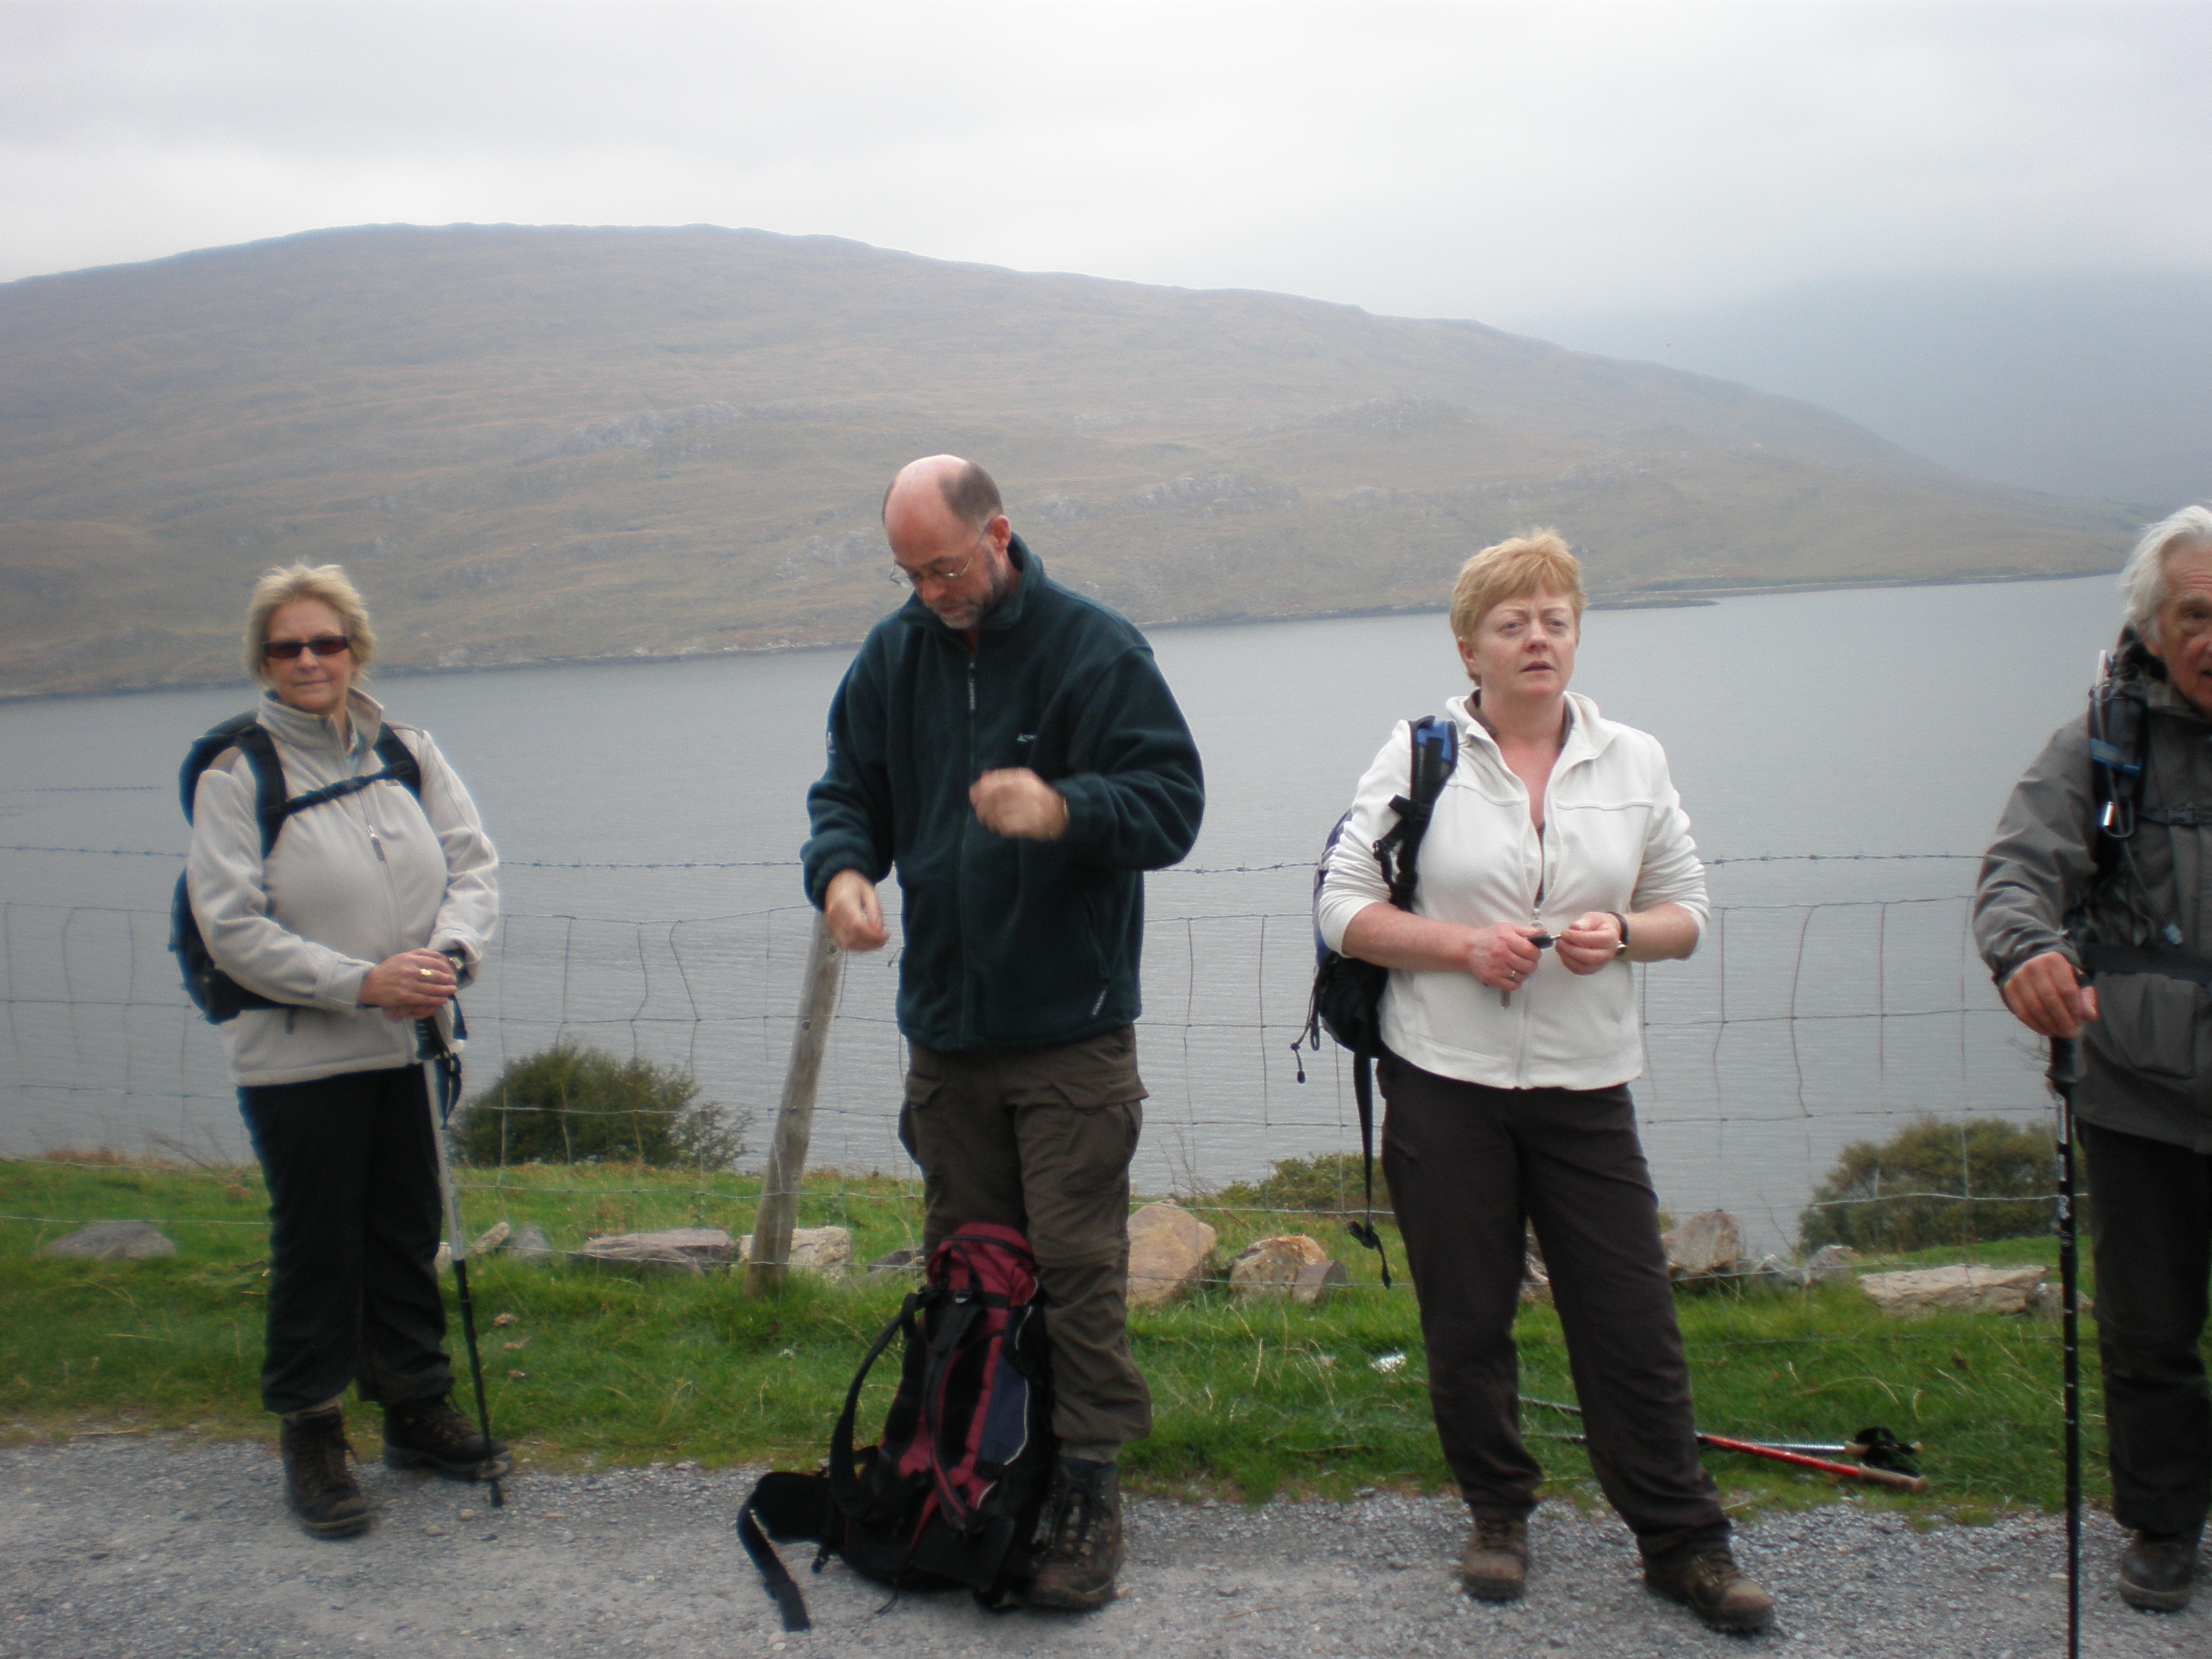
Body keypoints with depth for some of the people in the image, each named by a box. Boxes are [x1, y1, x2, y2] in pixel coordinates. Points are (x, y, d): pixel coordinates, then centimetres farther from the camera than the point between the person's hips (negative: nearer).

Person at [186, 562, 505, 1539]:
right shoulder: (236, 772, -8)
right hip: (297, 1057, -4)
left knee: (407, 1235, 14)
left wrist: (450, 951, -17)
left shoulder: (407, 752, 6)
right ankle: (311, 1439, 17)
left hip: (409, 1047, 4)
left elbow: (472, 863, 4)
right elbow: (232, 925, -13)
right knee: (316, 1248, 3)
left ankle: (416, 1411, 30)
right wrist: (361, 982, -20)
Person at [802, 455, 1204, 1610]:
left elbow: (1172, 802, -12)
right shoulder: (893, 657, 8)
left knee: (1076, 1262, -5)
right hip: (944, 1027, 5)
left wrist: (1063, 810, -31)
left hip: (1071, 1032, -5)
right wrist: (841, 866, -9)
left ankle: (1087, 1487, 5)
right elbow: (849, 790, 14)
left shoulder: (1096, 649, -7)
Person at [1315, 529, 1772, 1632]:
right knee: (1466, 1321, 8)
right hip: (1445, 1083, -1)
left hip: (1586, 1085, 1)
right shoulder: (1418, 755, 0)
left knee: (1632, 1321, 1)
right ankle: (1497, 1515, 27)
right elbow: (1342, 909, -1)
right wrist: (1461, 943, -15)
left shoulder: (1632, 760, 7)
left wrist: (1622, 934, -11)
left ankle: (1683, 1543, 14)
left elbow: (1687, 910, 11)